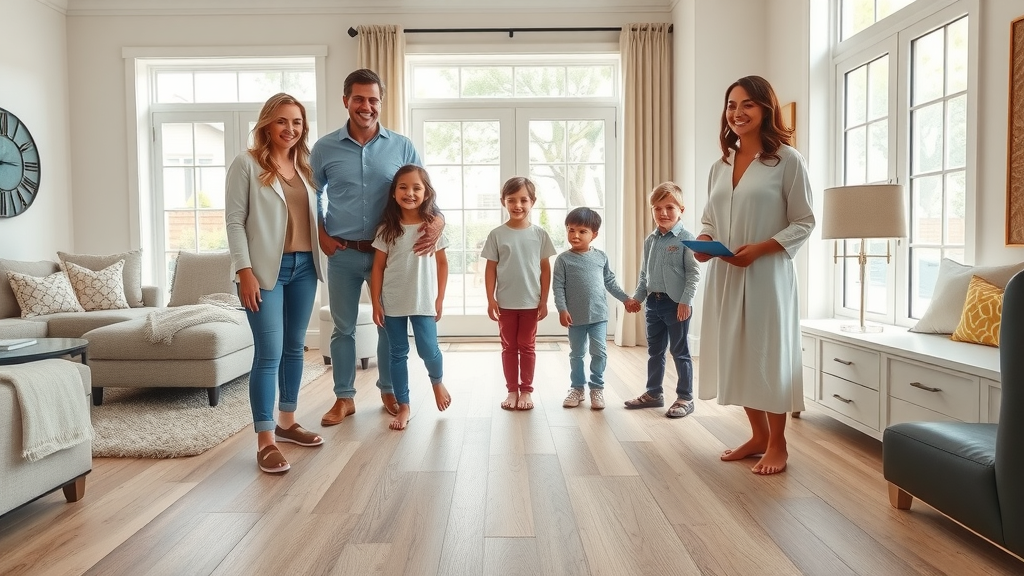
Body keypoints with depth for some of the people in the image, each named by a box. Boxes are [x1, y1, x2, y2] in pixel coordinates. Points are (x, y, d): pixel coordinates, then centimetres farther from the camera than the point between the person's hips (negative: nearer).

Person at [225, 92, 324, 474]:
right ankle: (265, 441, -1)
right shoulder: (247, 164, -3)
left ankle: (287, 422, 26)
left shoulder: (305, 166, 13)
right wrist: (245, 270, -15)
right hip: (266, 269, -6)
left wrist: (320, 253, 7)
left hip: (303, 266, 6)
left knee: (294, 347, 12)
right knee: (269, 353, -8)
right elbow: (235, 221, -8)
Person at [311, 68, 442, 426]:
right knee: (343, 328, 9)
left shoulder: (402, 147, 0)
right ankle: (344, 397, 23)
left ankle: (389, 391, 29)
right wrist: (321, 236, 1)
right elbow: (312, 195, 12)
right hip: (342, 254, 0)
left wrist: (436, 221, -17)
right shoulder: (324, 148, 1)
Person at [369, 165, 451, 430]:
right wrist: (375, 303, -3)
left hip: (424, 302, -1)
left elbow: (442, 263, 3)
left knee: (428, 350, -1)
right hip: (392, 302, 1)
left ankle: (437, 381, 33)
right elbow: (378, 267, 2)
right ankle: (403, 406, 20)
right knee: (398, 354, 8)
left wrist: (439, 299, 0)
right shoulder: (386, 229, -1)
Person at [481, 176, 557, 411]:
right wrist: (490, 299, -5)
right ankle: (512, 390, 22)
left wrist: (544, 300, -1)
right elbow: (491, 269, -1)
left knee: (527, 347, 10)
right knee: (509, 347, 10)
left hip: (531, 302, 0)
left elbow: (545, 269, 2)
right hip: (505, 302, 0)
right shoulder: (496, 235, -3)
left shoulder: (539, 234, -1)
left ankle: (527, 390, 21)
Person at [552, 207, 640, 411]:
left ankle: (597, 388, 16)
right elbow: (558, 286, -7)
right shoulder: (563, 259, -5)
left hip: (599, 315, 1)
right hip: (576, 317, -1)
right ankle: (577, 388, 25)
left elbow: (610, 281, 13)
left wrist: (626, 298, 11)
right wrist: (562, 309, -16)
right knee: (577, 354, 11)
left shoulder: (601, 257, 3)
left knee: (599, 352, 1)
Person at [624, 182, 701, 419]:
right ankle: (653, 393, 28)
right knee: (654, 351, 16)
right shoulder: (650, 240, 8)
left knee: (679, 352, 3)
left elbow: (694, 273, -12)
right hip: (653, 302, 6)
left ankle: (685, 398, 14)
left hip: (676, 304, -6)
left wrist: (686, 301, -18)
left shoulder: (686, 238, -10)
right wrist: (637, 297, 9)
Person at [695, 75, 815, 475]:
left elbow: (804, 222, -7)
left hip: (767, 274, -6)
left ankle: (777, 443, 19)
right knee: (737, 353, 11)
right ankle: (758, 435, 28)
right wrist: (703, 240, -6)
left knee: (770, 353, 2)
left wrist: (760, 248, -19)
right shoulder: (720, 166, 12)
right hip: (724, 275, 6)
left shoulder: (787, 160, -6)